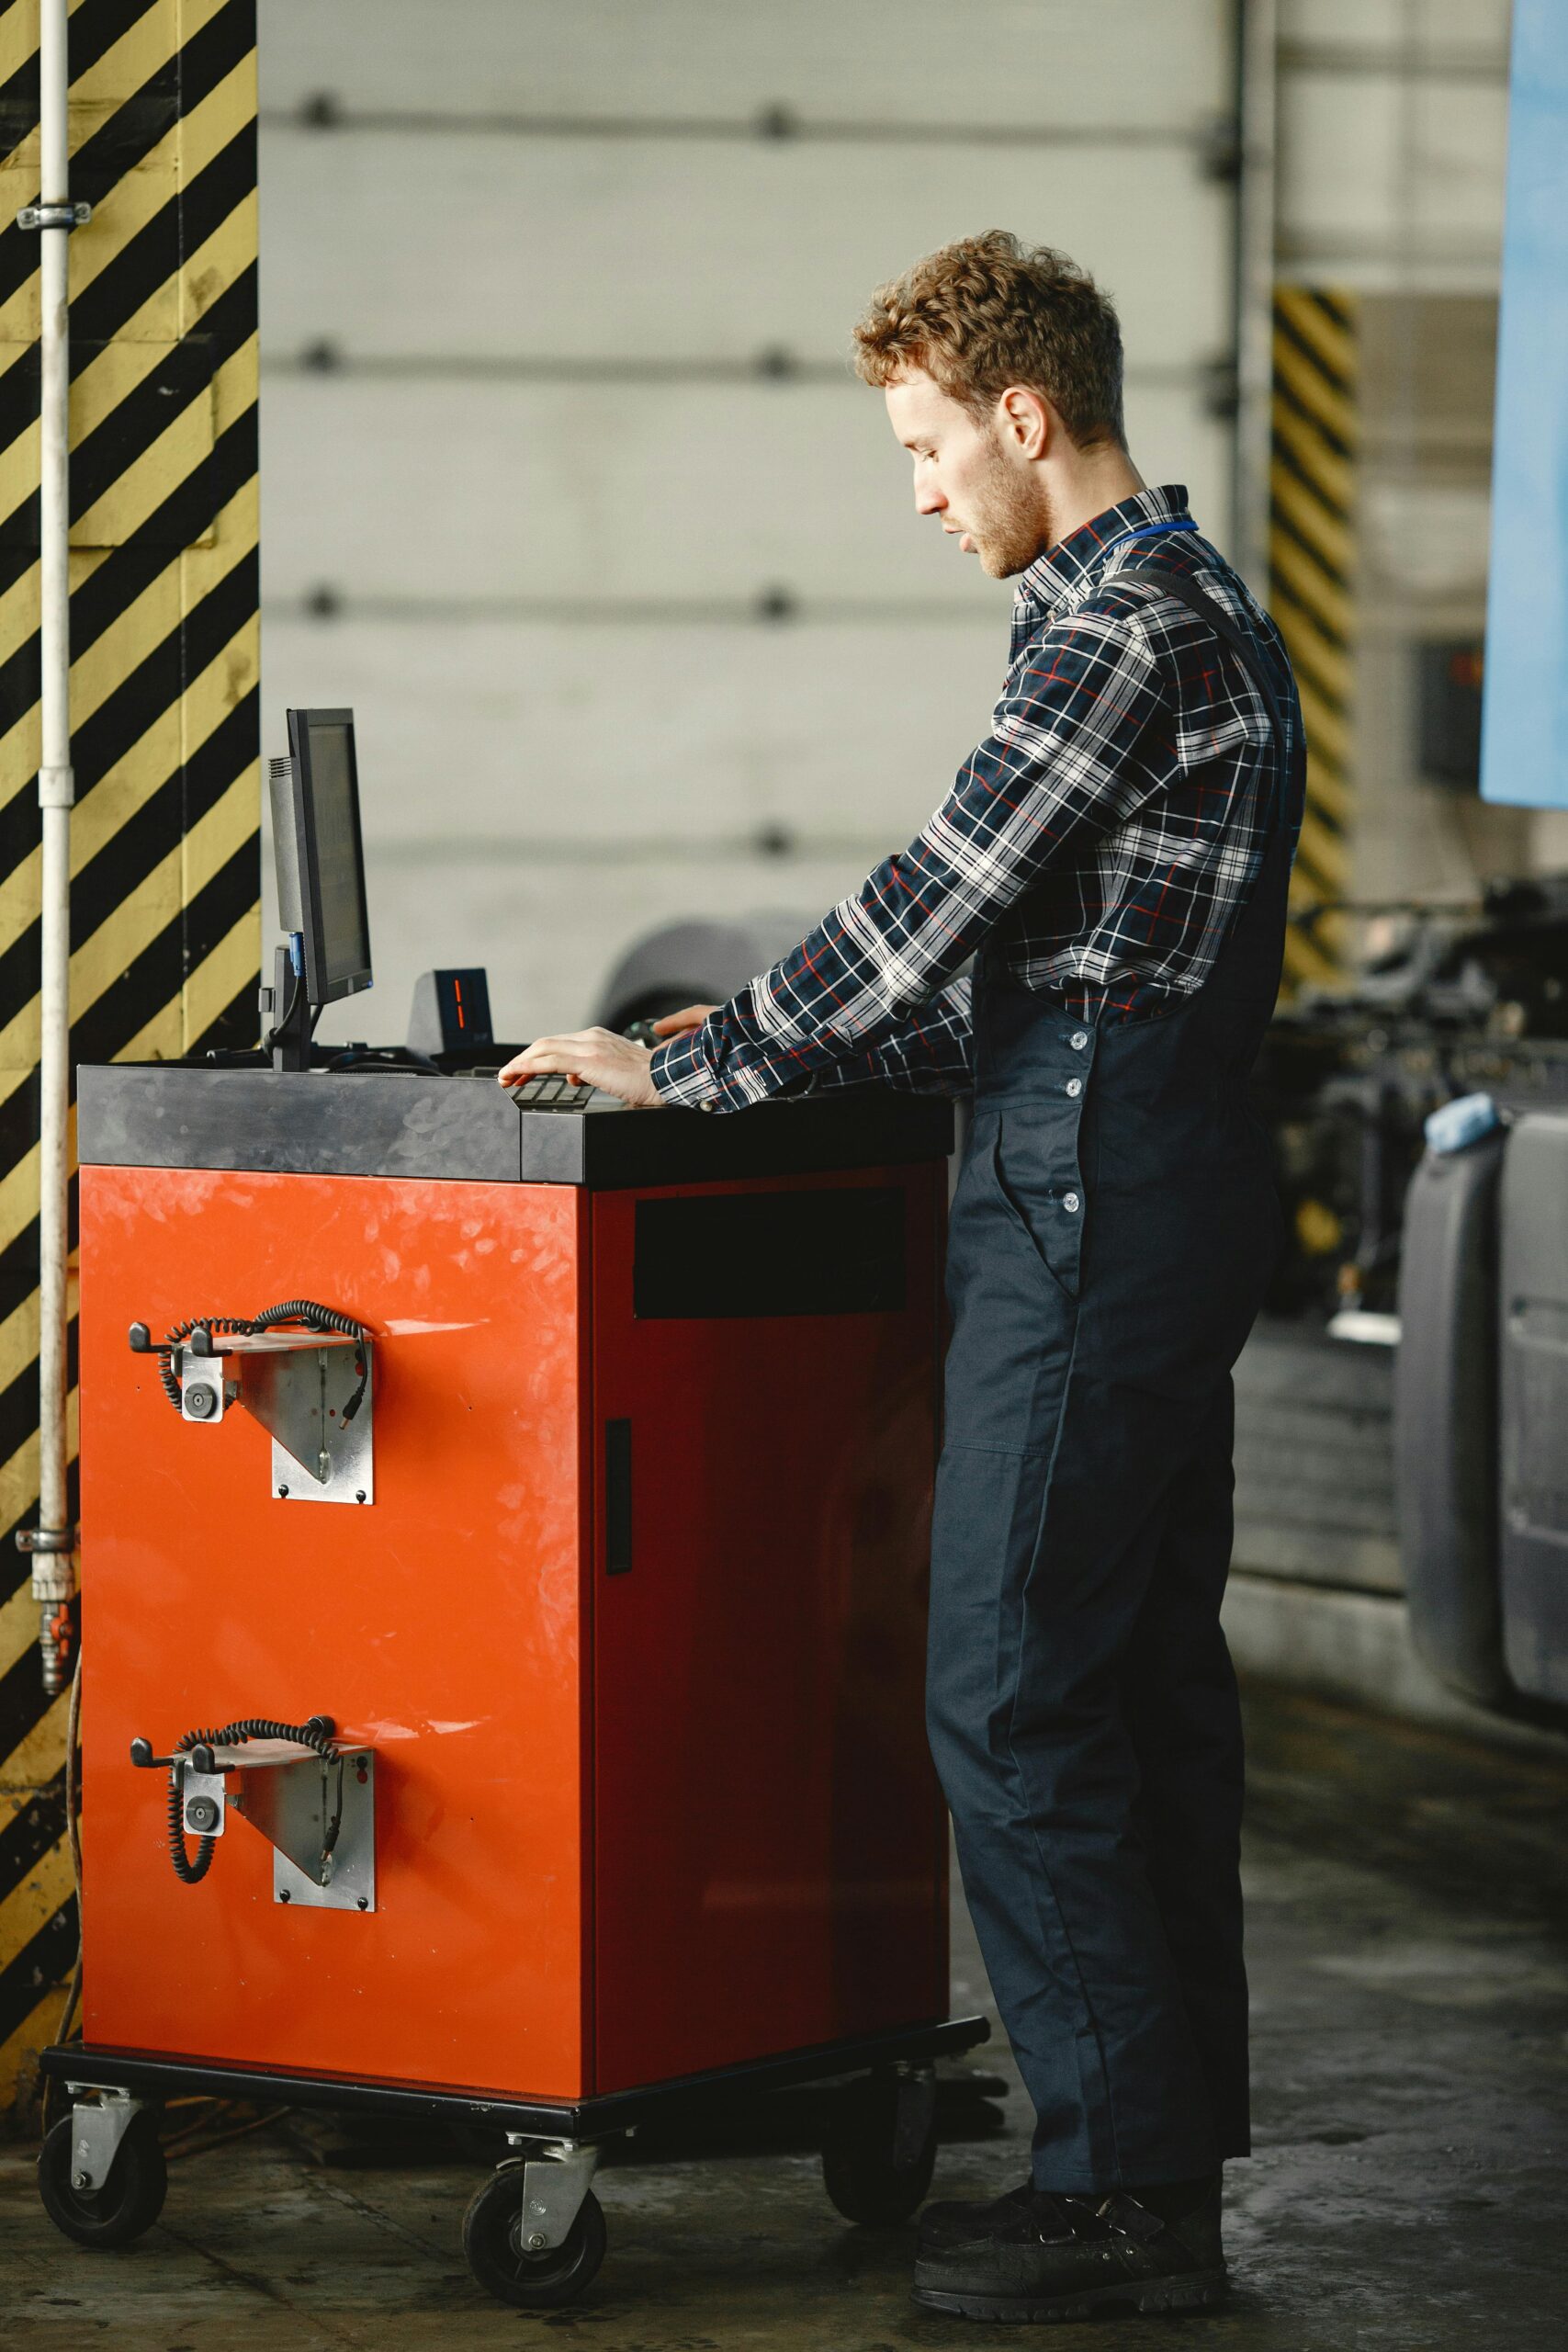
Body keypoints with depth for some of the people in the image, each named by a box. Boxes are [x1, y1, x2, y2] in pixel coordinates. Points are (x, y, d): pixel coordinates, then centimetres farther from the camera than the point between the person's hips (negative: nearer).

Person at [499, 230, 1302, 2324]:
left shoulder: (1125, 621, -14)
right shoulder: (1196, 608, 19)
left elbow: (945, 902, -17)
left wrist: (693, 1071, -8)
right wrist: (796, 1038, 20)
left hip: (1091, 1209, -11)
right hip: (1175, 1190, 11)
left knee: (1009, 1700, -8)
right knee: (1147, 1683, 12)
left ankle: (1123, 2185, -5)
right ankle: (1175, 2139, 18)